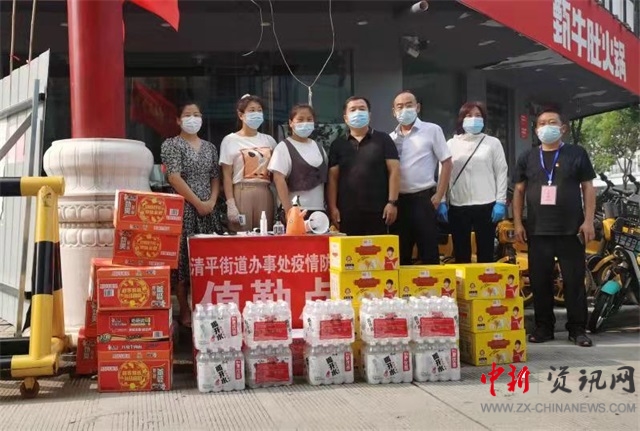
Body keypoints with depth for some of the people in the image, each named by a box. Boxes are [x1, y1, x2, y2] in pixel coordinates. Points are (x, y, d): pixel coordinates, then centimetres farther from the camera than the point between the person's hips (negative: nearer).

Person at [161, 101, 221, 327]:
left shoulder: (210, 147, 16)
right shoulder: (171, 145, -1)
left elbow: (215, 177, 14)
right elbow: (174, 178, -11)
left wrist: (212, 201, -4)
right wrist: (197, 202, -13)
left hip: (207, 210, 5)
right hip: (183, 209, -5)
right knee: (183, 257, -5)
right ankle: (185, 310, 1)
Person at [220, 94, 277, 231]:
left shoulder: (269, 140, 14)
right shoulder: (230, 140, 2)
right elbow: (227, 176, -2)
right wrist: (230, 204, -10)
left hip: (265, 194, 3)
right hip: (242, 193, -3)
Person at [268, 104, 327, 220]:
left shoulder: (319, 147, 15)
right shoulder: (284, 147, -2)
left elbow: (325, 178, 17)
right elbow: (278, 178, -11)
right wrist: (288, 210, -19)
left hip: (319, 209, 5)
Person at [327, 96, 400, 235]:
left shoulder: (383, 139, 6)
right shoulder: (338, 144, 11)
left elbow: (394, 171, 1)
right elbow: (333, 178, 8)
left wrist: (392, 202, -7)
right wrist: (333, 207, -1)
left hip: (377, 211, -1)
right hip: (347, 212, 1)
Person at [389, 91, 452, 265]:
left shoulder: (432, 130, 2)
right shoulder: (391, 138, 11)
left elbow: (446, 162, 0)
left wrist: (439, 196, -5)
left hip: (423, 198, -3)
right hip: (398, 200, 4)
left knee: (428, 253, -1)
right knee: (400, 255, 8)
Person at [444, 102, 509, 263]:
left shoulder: (493, 143, 7)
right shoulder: (451, 144, 10)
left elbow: (501, 173, 3)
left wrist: (500, 202, -6)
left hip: (486, 205, -1)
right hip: (458, 206, 1)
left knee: (485, 252, 4)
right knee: (461, 253, 6)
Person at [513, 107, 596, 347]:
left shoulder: (577, 154, 5)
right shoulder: (528, 158, 12)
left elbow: (588, 188, 3)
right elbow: (519, 191, 12)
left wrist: (588, 221, -6)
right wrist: (518, 222, 3)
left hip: (571, 230, -2)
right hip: (538, 231, 2)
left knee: (574, 281, 0)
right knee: (540, 282, 5)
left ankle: (577, 329, 9)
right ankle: (544, 327, 16)